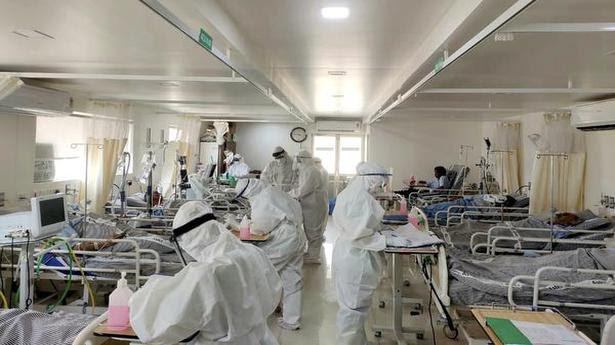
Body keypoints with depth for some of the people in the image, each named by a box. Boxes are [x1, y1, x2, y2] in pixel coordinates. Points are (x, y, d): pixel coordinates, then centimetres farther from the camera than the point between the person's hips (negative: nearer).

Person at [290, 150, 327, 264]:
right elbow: (301, 187, 20)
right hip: (308, 206, 10)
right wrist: (293, 193, 6)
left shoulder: (312, 172, -19)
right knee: (309, 230, 17)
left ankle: (314, 257, 8)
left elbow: (304, 190, -23)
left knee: (313, 231, -1)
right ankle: (311, 253, 28)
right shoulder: (306, 171, 15)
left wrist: (291, 194, -11)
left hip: (314, 207, -10)